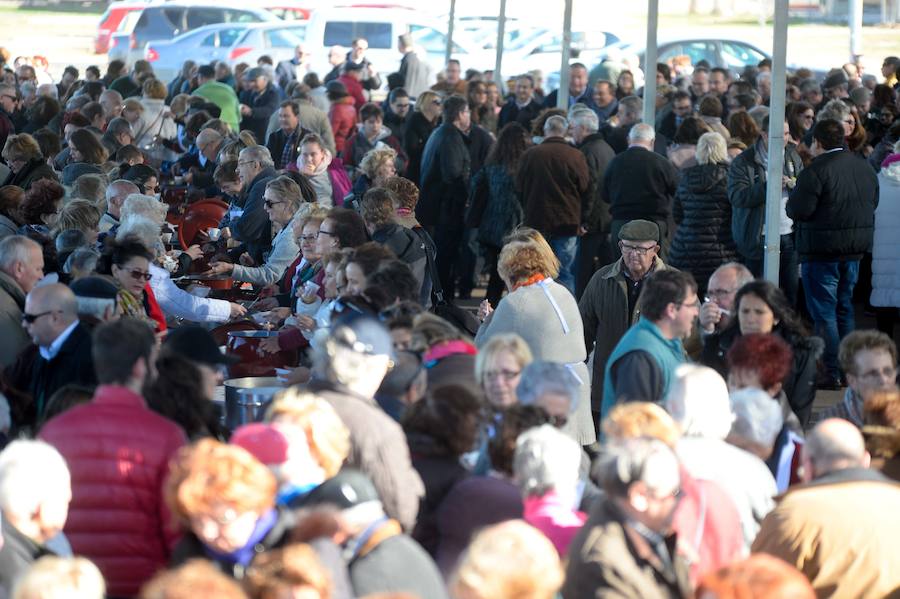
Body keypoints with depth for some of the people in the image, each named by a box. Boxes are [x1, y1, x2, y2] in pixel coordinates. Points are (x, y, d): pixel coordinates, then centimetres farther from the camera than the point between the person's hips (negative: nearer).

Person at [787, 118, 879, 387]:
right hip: (855, 248, 7)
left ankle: (832, 372, -3)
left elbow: (798, 210, -18)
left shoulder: (816, 171, -18)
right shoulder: (864, 167, 6)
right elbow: (873, 203, 14)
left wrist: (793, 195, 2)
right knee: (844, 308, 18)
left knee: (823, 312, 0)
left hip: (822, 251, -7)